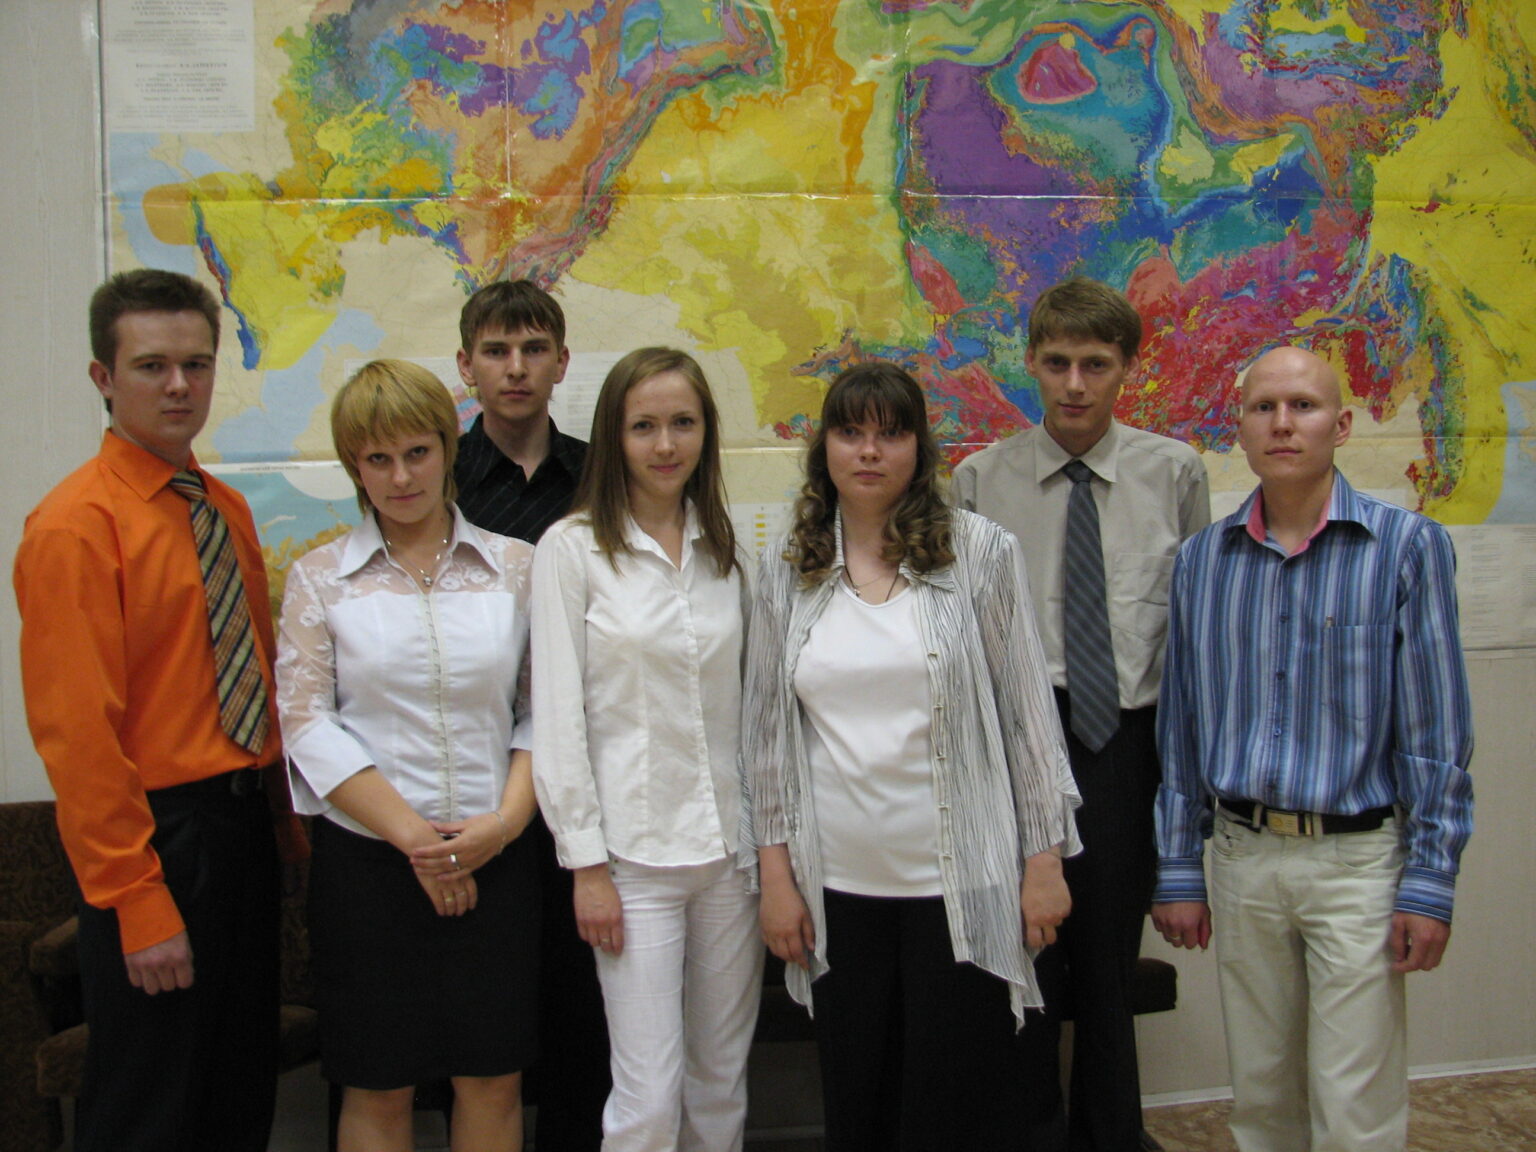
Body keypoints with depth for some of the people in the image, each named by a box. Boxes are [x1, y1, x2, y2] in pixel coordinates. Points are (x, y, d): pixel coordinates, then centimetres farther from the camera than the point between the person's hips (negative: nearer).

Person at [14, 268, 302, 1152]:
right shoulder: (75, 525, -14)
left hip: (245, 824, 7)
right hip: (155, 834, -7)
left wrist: (285, 814, 9)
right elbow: (76, 731, -17)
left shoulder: (227, 510, 10)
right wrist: (137, 902, -17)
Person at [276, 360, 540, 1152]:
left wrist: (507, 819, -11)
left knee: (493, 1081, 8)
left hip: (494, 857, 1)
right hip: (367, 859, -1)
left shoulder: (513, 566, 5)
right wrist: (411, 834, -11)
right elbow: (306, 723, -5)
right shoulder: (320, 577, 2)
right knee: (378, 1088, 8)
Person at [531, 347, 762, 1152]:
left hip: (731, 843, 4)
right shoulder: (573, 548, -6)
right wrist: (585, 863, -9)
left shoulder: (726, 549, 8)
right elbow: (558, 713, -7)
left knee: (722, 1082, 13)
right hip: (635, 850, -4)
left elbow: (747, 700, 11)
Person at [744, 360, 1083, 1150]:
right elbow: (768, 729, 7)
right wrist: (775, 873, 4)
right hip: (840, 886, 2)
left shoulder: (981, 552, -2)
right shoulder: (787, 569, 4)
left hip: (961, 884, -2)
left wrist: (1044, 858, -2)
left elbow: (1026, 710, -1)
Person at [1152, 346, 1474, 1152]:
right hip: (1241, 857, 3)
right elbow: (1180, 731, 8)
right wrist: (1177, 871, 8)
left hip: (1359, 859, -3)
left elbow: (1436, 733, -6)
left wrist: (1430, 883, -8)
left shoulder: (1406, 546, -6)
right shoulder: (1201, 559, 4)